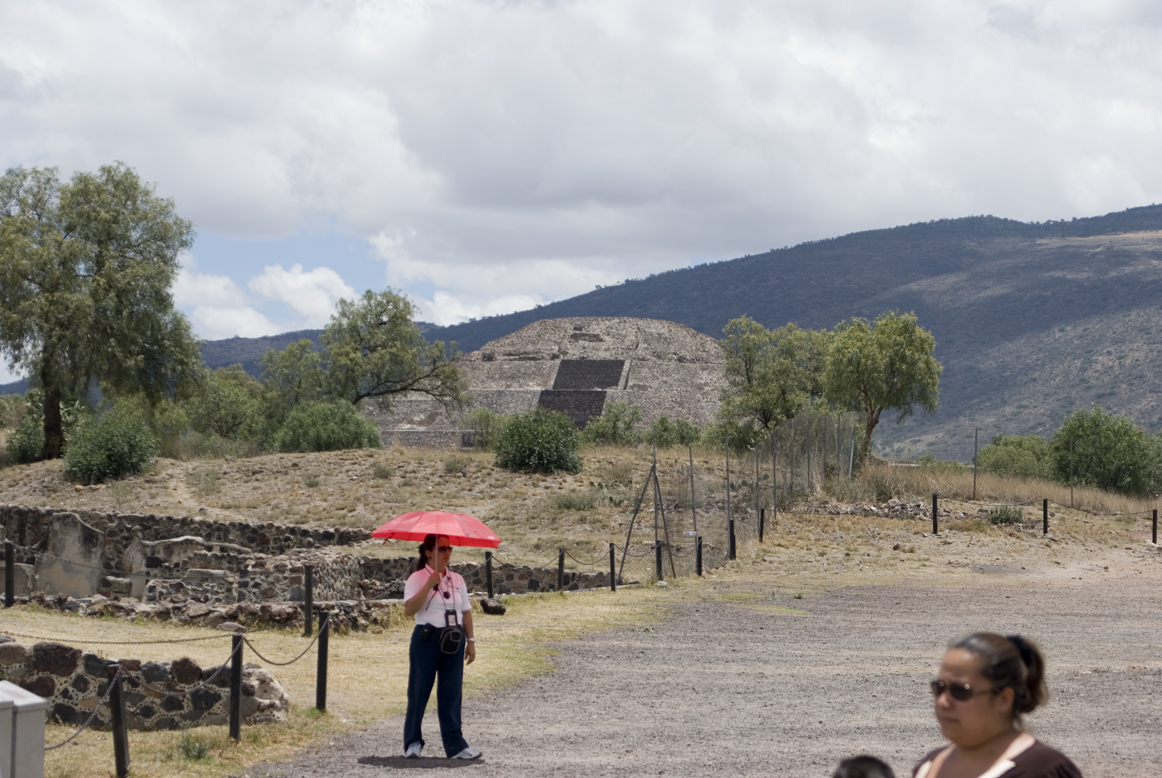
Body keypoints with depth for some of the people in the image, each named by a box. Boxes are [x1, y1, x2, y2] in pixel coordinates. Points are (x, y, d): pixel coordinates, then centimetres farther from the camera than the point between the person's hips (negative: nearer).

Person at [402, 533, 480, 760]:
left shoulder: (457, 579, 11)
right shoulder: (417, 578, -5)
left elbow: (466, 611, 15)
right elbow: (409, 609, -18)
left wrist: (470, 641, 11)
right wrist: (429, 585, -24)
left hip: (453, 641, 4)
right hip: (427, 639, -4)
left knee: (452, 694, 3)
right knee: (419, 692, 2)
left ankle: (455, 745, 3)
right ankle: (413, 742, 13)